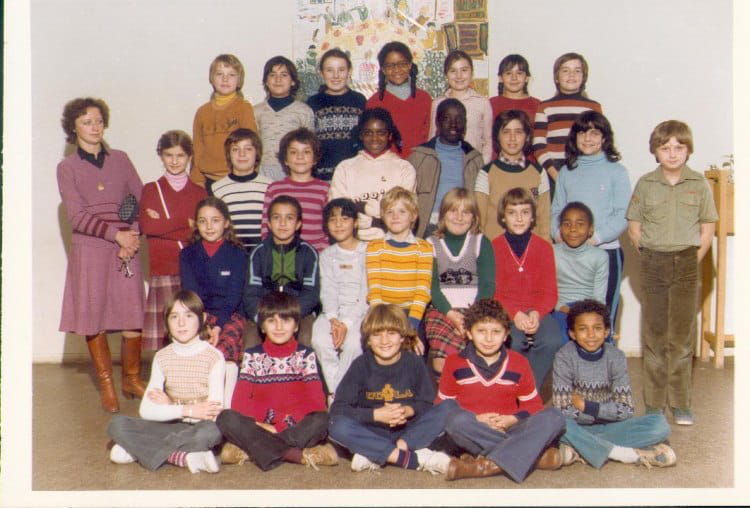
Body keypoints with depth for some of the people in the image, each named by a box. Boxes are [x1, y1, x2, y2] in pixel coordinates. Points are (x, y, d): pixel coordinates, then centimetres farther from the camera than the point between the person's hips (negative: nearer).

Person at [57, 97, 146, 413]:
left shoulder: (120, 160, 11)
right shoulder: (67, 167, 5)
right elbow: (76, 217, -5)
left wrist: (133, 238, -8)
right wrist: (117, 233, -13)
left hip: (126, 246, 2)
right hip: (89, 249, -1)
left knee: (133, 317, -3)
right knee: (93, 319, 0)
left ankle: (132, 379, 16)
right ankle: (106, 385, 14)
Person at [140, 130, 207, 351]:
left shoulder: (200, 193, 13)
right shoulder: (151, 190, 11)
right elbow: (146, 226, -5)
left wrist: (165, 225, -6)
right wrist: (187, 224, -7)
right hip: (162, 272, -1)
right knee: (164, 334, -6)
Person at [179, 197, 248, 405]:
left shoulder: (237, 254, 7)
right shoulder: (188, 254, 13)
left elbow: (233, 296, -2)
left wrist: (218, 326, -17)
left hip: (229, 316, -1)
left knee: (225, 346, -34)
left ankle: (226, 406, -31)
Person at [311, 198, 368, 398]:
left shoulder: (367, 252, 1)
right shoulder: (327, 255, 13)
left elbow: (366, 293, -6)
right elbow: (327, 290, 4)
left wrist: (347, 323, -16)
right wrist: (333, 319, -15)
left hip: (360, 311, -3)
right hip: (333, 311, 3)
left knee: (352, 343, -31)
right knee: (320, 340, -26)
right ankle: (336, 389, -13)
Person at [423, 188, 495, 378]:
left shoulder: (482, 243, 11)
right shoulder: (431, 244, 10)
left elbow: (488, 285, 2)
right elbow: (431, 286, 2)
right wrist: (451, 313, -13)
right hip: (441, 310, 0)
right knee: (441, 362, -27)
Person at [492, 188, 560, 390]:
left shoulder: (544, 247, 9)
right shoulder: (494, 247, 3)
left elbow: (550, 292, 6)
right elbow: (491, 292, -1)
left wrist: (537, 313, -14)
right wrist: (514, 314, -16)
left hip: (536, 311, 2)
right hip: (504, 311, -2)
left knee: (551, 341, -28)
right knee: (513, 342, -33)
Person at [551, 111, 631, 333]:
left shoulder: (616, 171, 2)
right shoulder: (566, 172, 13)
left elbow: (623, 216, -4)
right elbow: (556, 210, 13)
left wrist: (595, 237, -15)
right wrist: (559, 233, -7)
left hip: (606, 251, -3)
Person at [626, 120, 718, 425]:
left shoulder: (699, 184, 3)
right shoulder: (646, 184, 3)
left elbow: (708, 229, 5)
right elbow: (634, 227, 5)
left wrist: (693, 261, -2)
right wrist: (650, 258, -2)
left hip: (687, 264, 0)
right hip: (654, 264, 0)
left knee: (682, 334, 3)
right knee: (654, 333, 5)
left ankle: (681, 403, 11)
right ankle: (654, 403, 12)